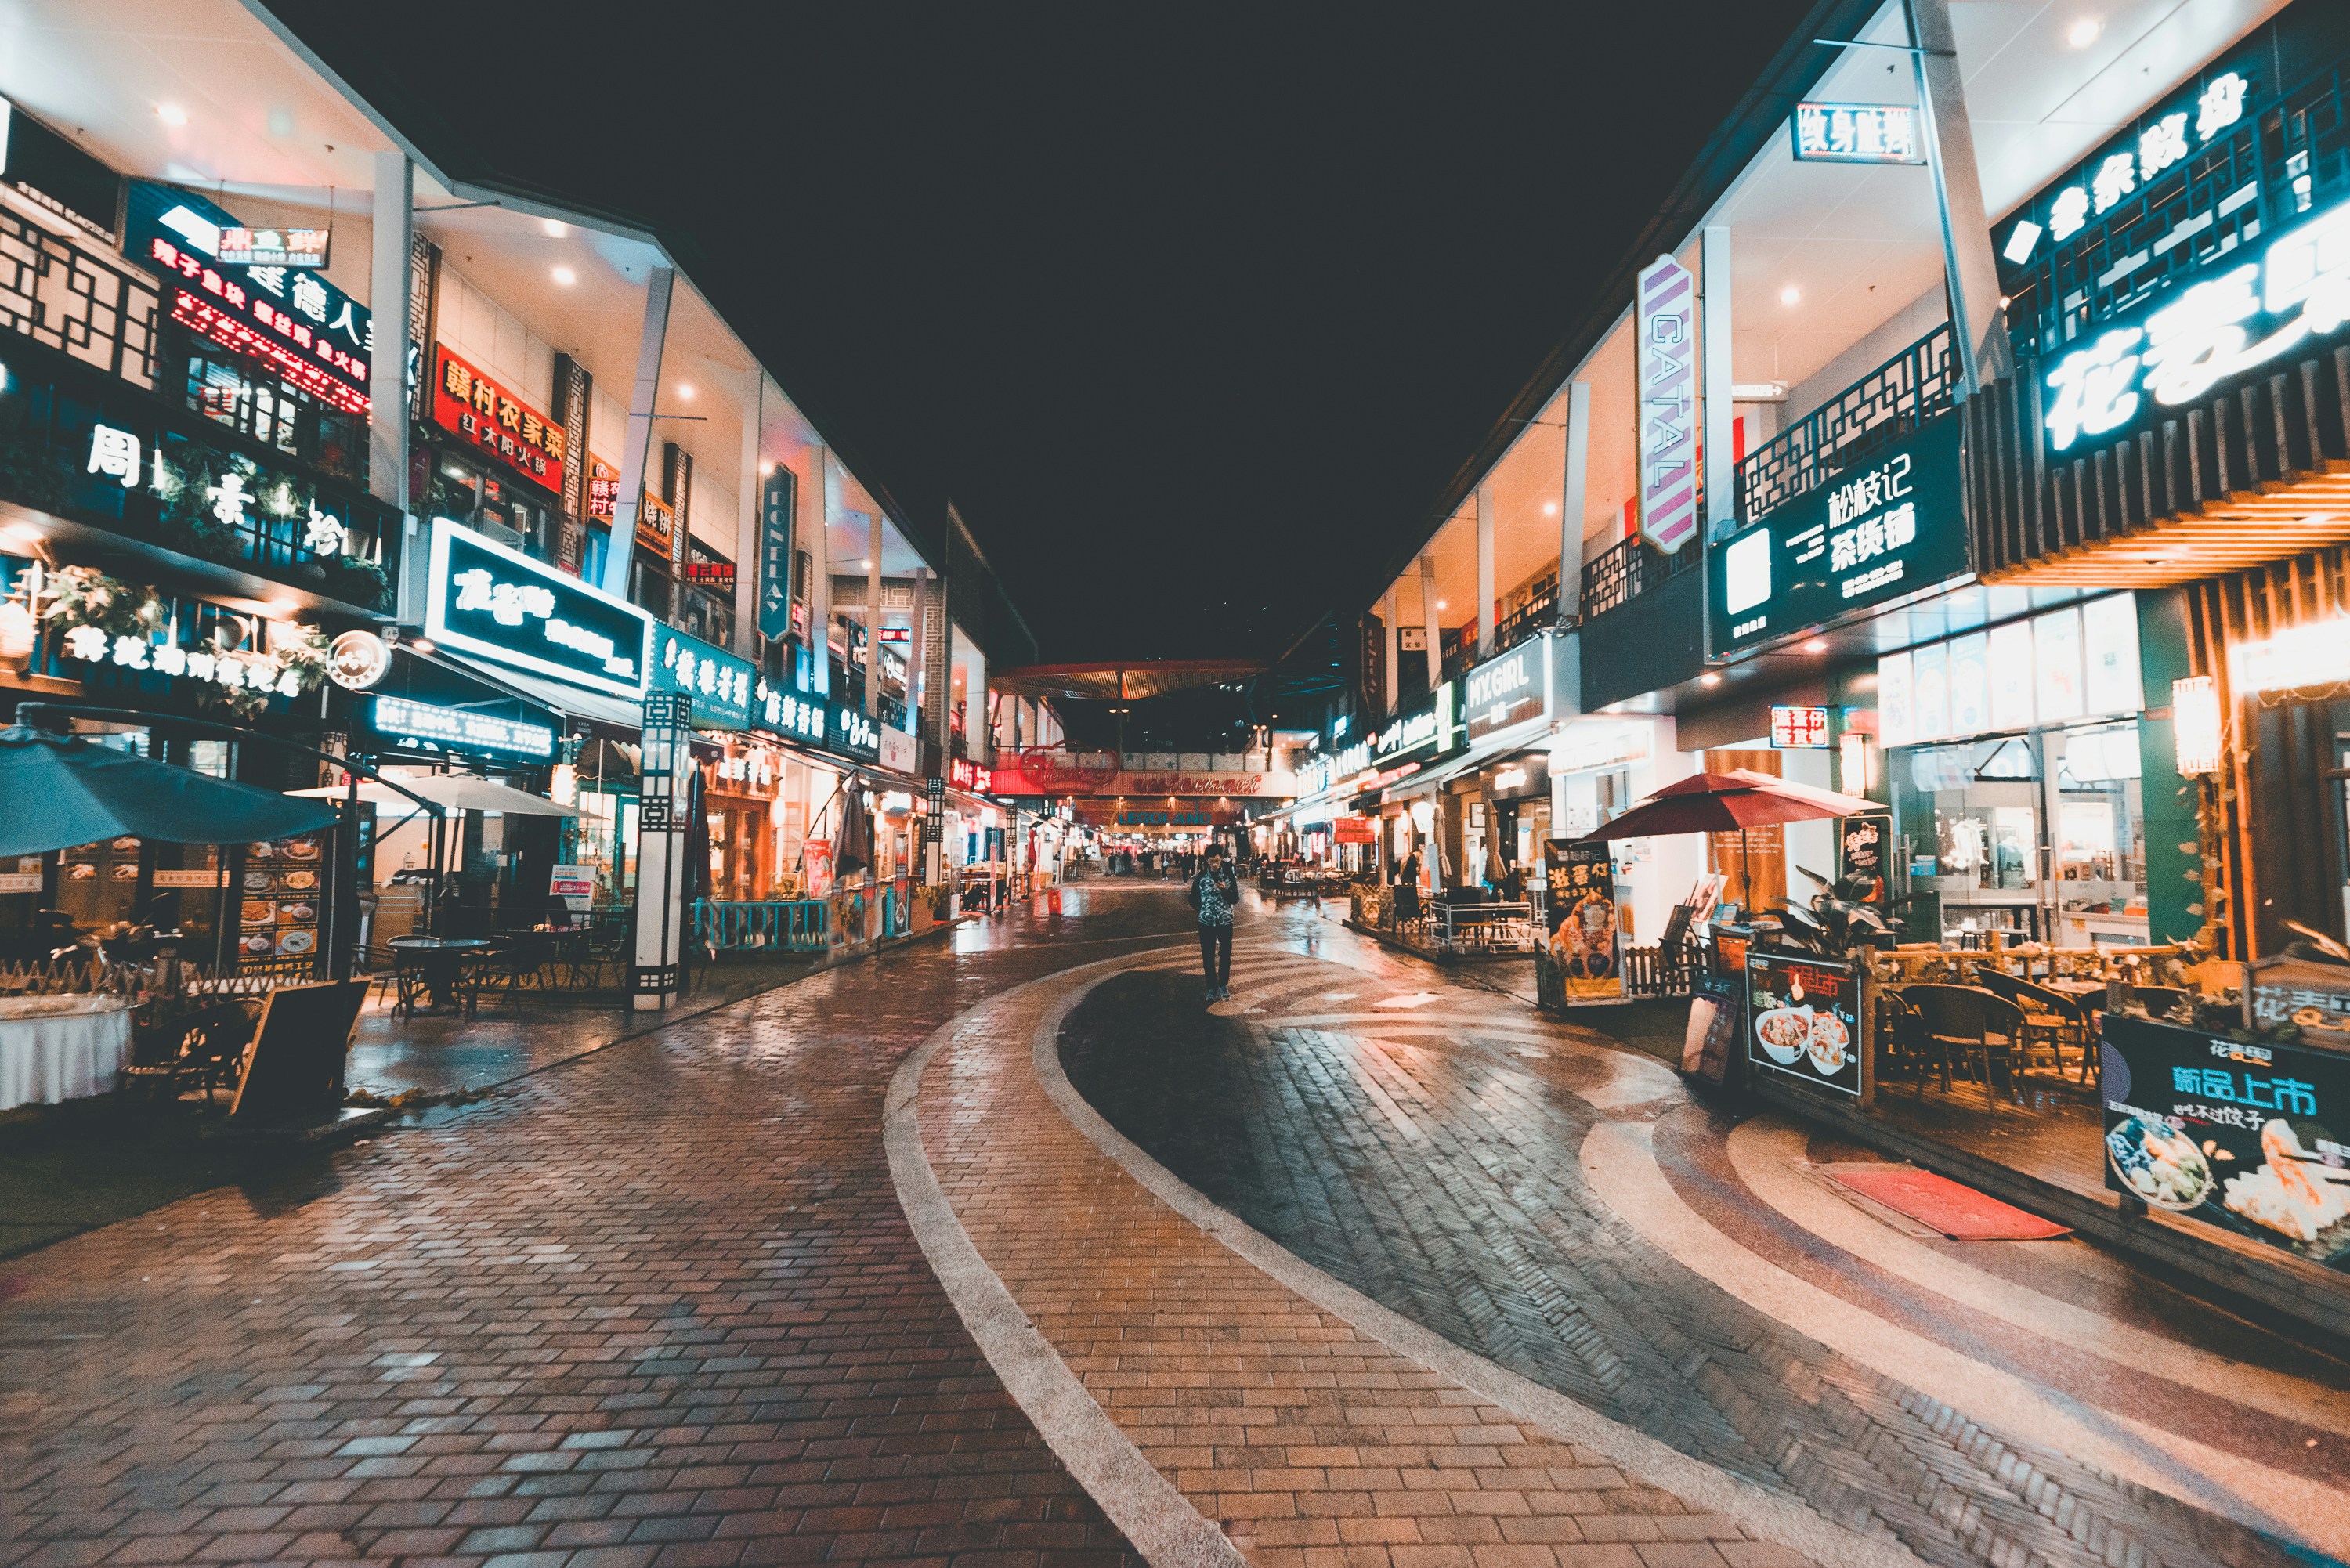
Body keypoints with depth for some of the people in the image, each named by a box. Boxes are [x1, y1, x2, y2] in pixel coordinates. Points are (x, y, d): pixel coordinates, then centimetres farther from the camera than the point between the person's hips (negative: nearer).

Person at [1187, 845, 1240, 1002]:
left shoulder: (1229, 876, -2)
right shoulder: (1200, 877, -2)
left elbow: (1236, 899, -3)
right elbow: (1193, 898, 9)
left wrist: (1225, 890, -19)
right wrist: (1202, 908, -2)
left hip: (1225, 921, 0)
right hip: (1206, 922, 0)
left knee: (1225, 955, 7)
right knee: (1208, 957, 3)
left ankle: (1223, 985, 24)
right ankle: (1212, 987, 14)